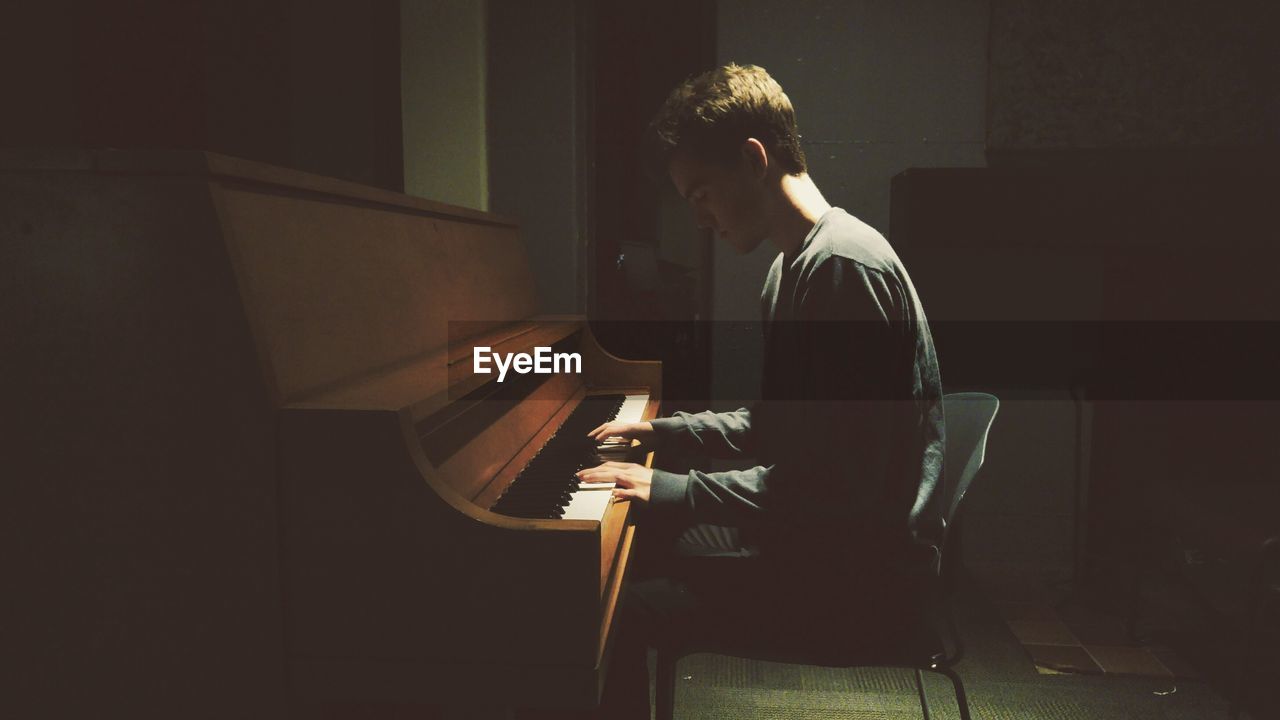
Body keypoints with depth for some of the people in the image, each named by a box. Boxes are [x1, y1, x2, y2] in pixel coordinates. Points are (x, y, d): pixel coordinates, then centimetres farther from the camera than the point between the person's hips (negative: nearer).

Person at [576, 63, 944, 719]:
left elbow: (840, 482, -26)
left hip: (855, 573, -10)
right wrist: (663, 431, 15)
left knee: (615, 613, -16)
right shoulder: (789, 268, 11)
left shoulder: (847, 265, -22)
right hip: (817, 541, 10)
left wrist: (677, 491, -20)